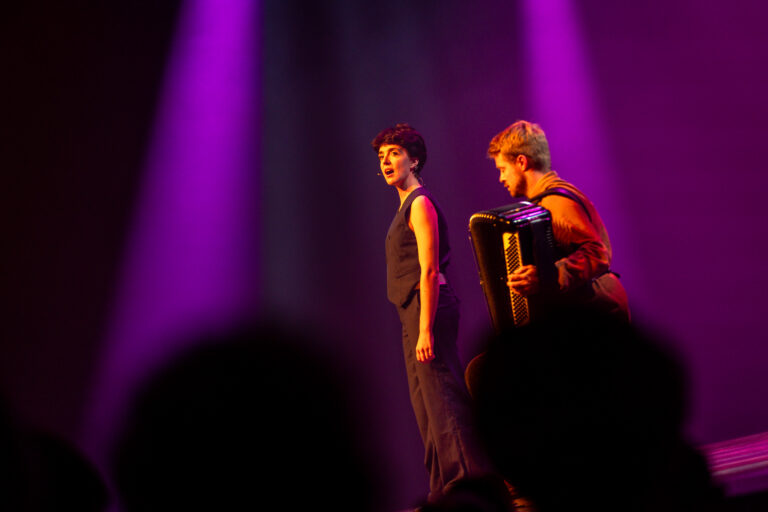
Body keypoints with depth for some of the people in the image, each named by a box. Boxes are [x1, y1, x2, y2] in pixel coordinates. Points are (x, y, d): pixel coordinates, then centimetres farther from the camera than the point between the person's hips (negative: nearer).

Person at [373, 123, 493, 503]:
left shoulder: (420, 203, -10)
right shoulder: (407, 205, 18)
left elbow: (429, 270, -17)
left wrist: (426, 329, -22)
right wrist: (417, 327, 16)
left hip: (428, 307, -10)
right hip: (413, 310, 10)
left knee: (442, 397, -10)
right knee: (426, 402, 13)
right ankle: (444, 488, 21)